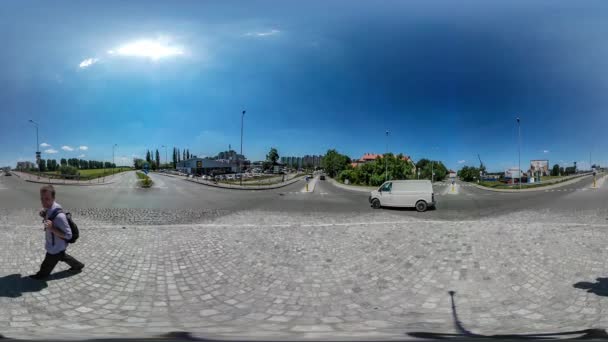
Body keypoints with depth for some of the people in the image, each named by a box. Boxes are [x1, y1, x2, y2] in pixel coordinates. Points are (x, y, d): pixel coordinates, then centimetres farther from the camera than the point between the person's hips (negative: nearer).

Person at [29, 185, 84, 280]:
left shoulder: (59, 216, -39)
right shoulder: (49, 208, -13)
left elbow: (68, 235, -30)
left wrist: (52, 228, -40)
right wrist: (43, 215, -12)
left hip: (56, 247, -7)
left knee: (47, 266, 22)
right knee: (62, 257, 34)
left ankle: (41, 276, 51)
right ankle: (78, 265, 55)